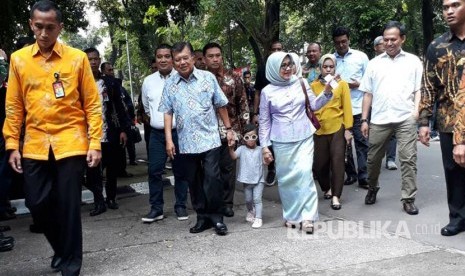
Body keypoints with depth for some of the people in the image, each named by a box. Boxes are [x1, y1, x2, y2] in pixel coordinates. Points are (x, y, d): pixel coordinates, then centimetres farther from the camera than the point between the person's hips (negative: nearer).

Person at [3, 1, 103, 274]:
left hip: (71, 144, -3)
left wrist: (95, 143, -6)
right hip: (34, 146, 3)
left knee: (68, 206, 2)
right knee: (37, 203, 7)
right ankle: (62, 248, 33)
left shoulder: (77, 58, -1)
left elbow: (92, 104, 0)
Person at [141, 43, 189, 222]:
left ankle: (180, 206, 17)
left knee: (180, 171, 7)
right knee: (154, 170, 0)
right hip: (157, 133, 3)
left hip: (179, 132, -3)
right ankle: (156, 208, 9)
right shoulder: (148, 81, 7)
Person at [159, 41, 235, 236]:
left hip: (210, 139, -2)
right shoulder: (170, 84, 4)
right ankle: (203, 217, 21)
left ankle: (216, 218, 8)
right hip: (186, 143, 2)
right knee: (194, 182, 9)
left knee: (212, 180, -6)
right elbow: (167, 113, 5)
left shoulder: (208, 78, 0)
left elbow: (221, 105, 6)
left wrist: (228, 129, 7)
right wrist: (169, 139, -1)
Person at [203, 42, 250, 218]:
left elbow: (243, 104, 5)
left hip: (230, 130, 0)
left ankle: (227, 203, 18)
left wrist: (245, 128, 1)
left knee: (228, 168, 6)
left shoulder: (233, 78, 3)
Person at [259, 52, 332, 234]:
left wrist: (327, 92, -11)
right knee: (286, 178, 5)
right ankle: (290, 215, 21)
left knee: (304, 173, -11)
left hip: (304, 137, 0)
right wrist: (265, 146, 1)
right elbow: (264, 121, 4)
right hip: (281, 141, 0)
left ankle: (307, 217, -6)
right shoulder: (267, 91, -1)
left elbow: (315, 105, 7)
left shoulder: (301, 83, 3)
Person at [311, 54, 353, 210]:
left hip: (337, 128, -1)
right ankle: (327, 188, 31)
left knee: (337, 163, 0)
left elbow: (347, 107, 0)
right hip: (319, 130, 2)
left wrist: (348, 129, -5)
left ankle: (335, 196, 8)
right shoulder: (313, 85, 3)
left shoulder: (342, 84, 1)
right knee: (319, 164, 6)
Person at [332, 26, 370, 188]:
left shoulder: (360, 56, 4)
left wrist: (358, 84, -12)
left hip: (357, 108, -2)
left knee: (361, 142, -2)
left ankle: (363, 177, 2)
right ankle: (350, 174, 21)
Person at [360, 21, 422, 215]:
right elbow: (368, 94, 11)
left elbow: (419, 89, 6)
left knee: (408, 159, -3)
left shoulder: (413, 61, 9)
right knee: (373, 158, 10)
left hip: (405, 118, -2)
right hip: (379, 119, 2)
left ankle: (408, 199, 6)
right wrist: (364, 120, 6)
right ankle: (372, 188, 34)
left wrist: (416, 110, -10)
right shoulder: (374, 63, 12)